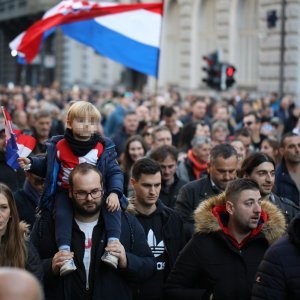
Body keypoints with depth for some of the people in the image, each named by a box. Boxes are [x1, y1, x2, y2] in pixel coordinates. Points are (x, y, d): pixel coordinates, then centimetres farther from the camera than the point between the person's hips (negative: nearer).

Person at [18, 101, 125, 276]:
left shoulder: (103, 148, -2)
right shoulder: (59, 146, 0)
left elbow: (115, 172, -4)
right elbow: (46, 168, 15)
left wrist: (114, 192, -20)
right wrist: (31, 164, -4)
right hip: (66, 192, 0)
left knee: (113, 206, -25)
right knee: (62, 213, -29)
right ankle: (64, 252, -34)